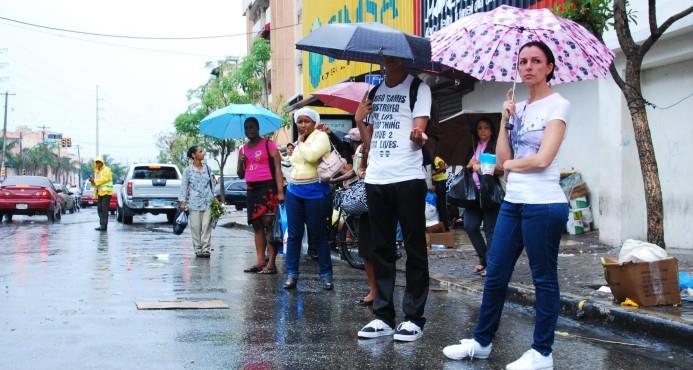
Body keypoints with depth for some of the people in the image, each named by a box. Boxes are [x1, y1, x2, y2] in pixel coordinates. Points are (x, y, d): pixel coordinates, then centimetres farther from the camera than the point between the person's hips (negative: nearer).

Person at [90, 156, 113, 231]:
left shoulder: (107, 170, -4)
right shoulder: (96, 171, 21)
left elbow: (104, 179, -16)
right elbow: (96, 182, 22)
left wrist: (95, 181, -11)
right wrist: (92, 180, 1)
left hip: (106, 192, -8)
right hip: (99, 193, 8)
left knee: (104, 209, -10)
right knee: (99, 209, 6)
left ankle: (104, 226, -10)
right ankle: (102, 225, 11)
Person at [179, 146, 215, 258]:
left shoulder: (207, 168, 9)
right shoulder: (188, 170, 0)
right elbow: (184, 186, 0)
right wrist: (183, 201, -8)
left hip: (207, 202, 2)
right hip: (194, 202, -2)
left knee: (206, 226, -3)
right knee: (196, 227, 0)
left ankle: (206, 249, 0)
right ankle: (198, 249, 9)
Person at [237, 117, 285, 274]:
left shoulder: (269, 145, 0)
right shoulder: (243, 150, 18)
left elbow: (277, 168, -7)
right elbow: (241, 175, 21)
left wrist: (280, 191, -16)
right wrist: (241, 163, -1)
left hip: (267, 188, -7)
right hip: (252, 190, 7)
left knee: (269, 224, -11)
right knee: (257, 226, 7)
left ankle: (271, 263, -13)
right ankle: (260, 261, 8)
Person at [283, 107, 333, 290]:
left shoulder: (321, 136, -5)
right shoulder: (299, 142, 19)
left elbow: (311, 156, -22)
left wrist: (301, 142, -6)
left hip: (315, 192, -7)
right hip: (294, 192, 7)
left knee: (318, 236, -2)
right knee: (294, 234, 4)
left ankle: (326, 275, 6)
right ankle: (292, 274, 7)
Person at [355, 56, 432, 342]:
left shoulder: (418, 88, 1)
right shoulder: (374, 92, 17)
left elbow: (419, 134, -10)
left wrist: (417, 136, -33)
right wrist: (360, 121, 0)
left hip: (408, 179, -6)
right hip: (376, 179, 6)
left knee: (414, 250, 0)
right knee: (381, 250, 9)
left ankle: (414, 318, 4)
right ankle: (383, 316, 15)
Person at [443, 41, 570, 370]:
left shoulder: (557, 105, -5)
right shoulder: (518, 108, 15)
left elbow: (542, 158, -16)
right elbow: (502, 159, 6)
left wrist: (511, 163, 0)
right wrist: (505, 120, -1)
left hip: (543, 204, -7)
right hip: (512, 201, 7)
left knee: (543, 278, 1)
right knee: (495, 274, 11)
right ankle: (481, 342, 23)